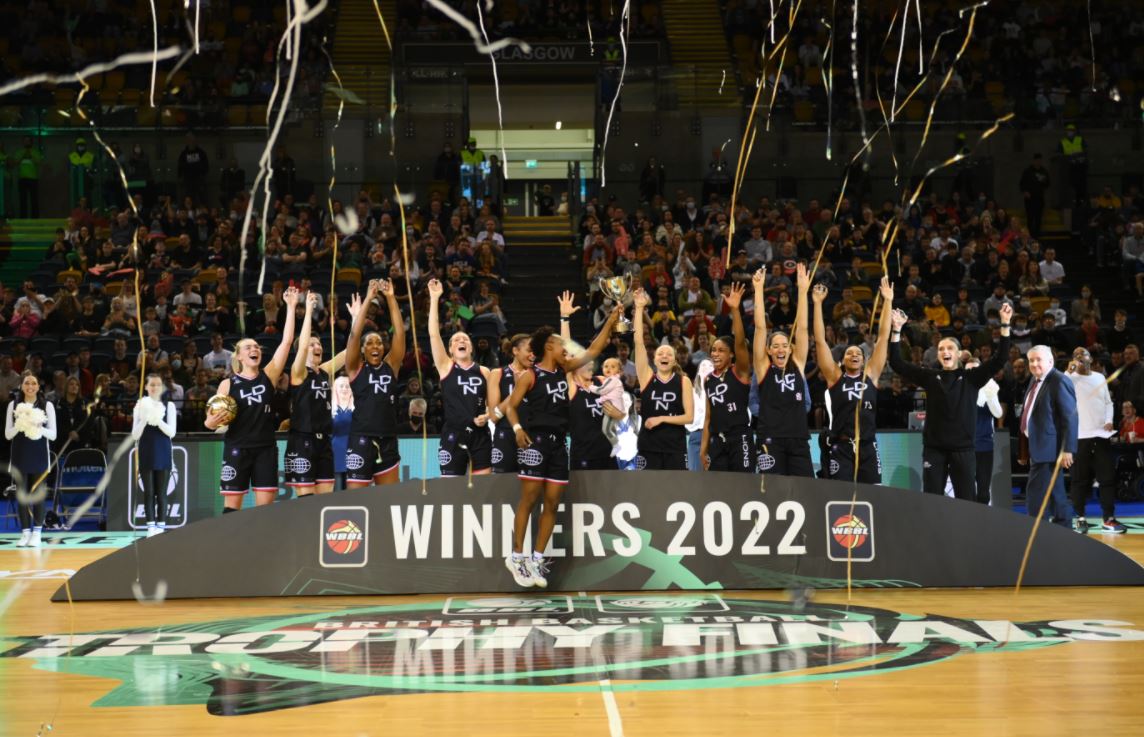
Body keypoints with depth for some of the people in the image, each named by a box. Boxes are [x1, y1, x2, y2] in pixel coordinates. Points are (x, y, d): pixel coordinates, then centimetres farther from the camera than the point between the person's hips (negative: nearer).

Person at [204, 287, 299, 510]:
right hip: (237, 449, -2)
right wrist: (210, 422, -19)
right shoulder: (228, 384, 1)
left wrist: (291, 307, -6)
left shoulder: (268, 376, 5)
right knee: (232, 506, 0)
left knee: (266, 507, 1)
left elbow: (287, 341, -2)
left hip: (266, 449, 2)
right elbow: (213, 419, 5)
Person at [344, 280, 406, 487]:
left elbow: (399, 332, 3)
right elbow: (355, 333, -8)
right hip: (361, 440, -4)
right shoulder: (356, 368, 3)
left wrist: (391, 298, -3)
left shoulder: (390, 366, 11)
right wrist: (368, 298, -10)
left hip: (388, 441, 4)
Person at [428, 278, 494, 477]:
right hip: (453, 435, -2)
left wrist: (488, 416, -9)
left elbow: (493, 404, 14)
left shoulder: (484, 371, 10)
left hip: (480, 435, 2)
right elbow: (434, 334, -6)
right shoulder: (446, 367, 4)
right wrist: (434, 298, -10)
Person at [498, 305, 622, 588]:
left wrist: (611, 320, 14)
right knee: (529, 499, -6)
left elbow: (593, 350, 18)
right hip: (536, 440, -6)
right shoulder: (530, 375, -3)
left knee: (552, 503, 4)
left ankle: (537, 559, 9)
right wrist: (518, 429, -20)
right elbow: (510, 405, -3)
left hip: (559, 443, 7)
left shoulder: (563, 369, 14)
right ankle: (516, 556, 1)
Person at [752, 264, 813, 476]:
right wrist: (758, 289, -4)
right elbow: (760, 327, 0)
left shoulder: (798, 365, 11)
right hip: (771, 440, -3)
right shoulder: (764, 367, 5)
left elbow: (802, 327, 6)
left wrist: (803, 290, 1)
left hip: (799, 440, 3)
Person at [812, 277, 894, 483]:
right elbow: (820, 340, 1)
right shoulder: (835, 377, 6)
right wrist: (818, 304, -3)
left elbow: (883, 337, 8)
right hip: (840, 448, -2)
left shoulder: (870, 375, 10)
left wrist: (888, 301, 5)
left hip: (867, 447, 2)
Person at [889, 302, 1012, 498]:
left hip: (963, 448, -1)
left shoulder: (971, 378, 3)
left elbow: (999, 359, -5)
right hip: (934, 448, 1)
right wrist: (897, 329, -8)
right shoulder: (930, 377, 6)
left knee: (966, 500, 3)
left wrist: (1005, 324, -13)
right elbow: (897, 363, 2)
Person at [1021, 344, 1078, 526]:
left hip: (1049, 447, -10)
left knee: (1035, 492, -10)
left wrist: (1067, 449, -22)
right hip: (1039, 445, 10)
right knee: (1054, 492, 16)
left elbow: (1070, 417, -19)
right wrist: (1030, 445, 19)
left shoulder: (1059, 381, -15)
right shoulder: (1036, 381, 14)